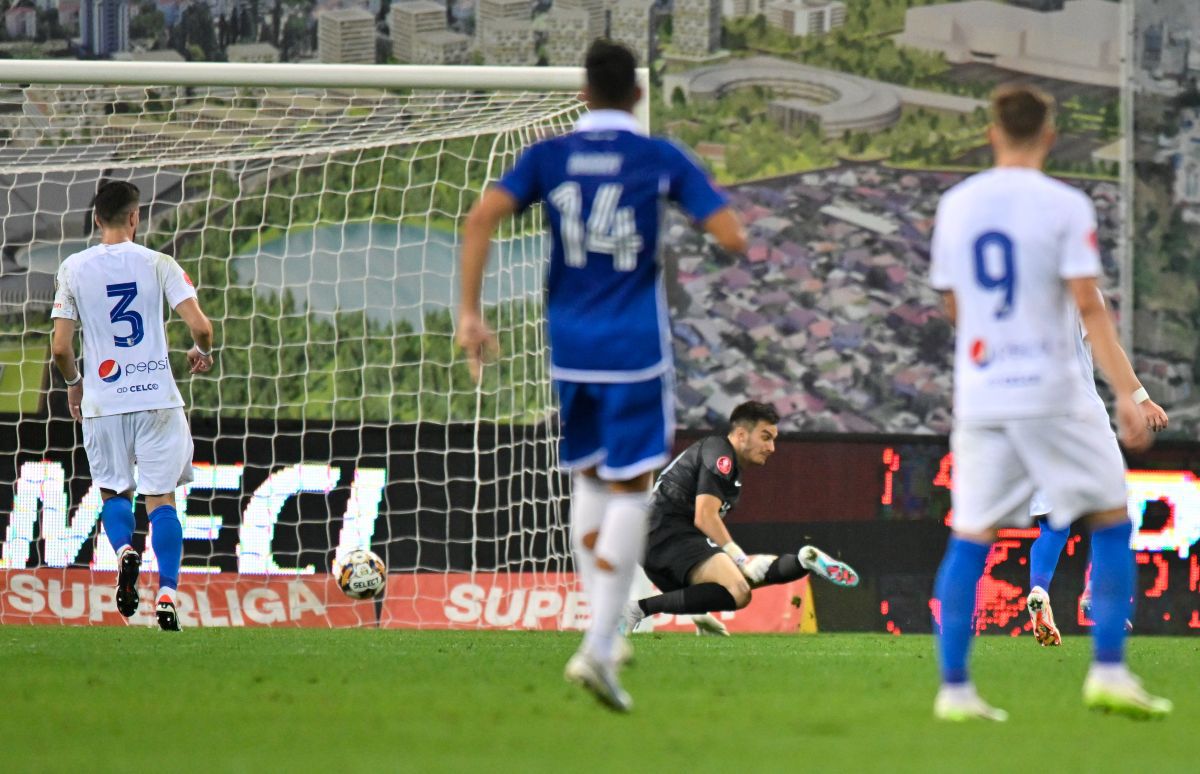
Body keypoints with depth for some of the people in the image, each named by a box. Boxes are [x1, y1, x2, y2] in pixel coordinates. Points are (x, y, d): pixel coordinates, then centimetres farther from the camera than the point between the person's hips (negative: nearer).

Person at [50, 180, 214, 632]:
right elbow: (199, 325, -10)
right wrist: (202, 353, 13)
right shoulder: (157, 264, -2)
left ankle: (124, 549, -13)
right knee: (161, 497, 5)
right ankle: (167, 593, -9)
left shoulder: (74, 269, 1)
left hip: (102, 403, 1)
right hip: (157, 398, -1)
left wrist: (74, 383, 20)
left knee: (113, 492, 17)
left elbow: (60, 348, -1)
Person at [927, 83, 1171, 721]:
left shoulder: (955, 206, 6)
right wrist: (1126, 392, -14)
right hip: (1052, 392, -4)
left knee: (971, 537, 6)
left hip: (978, 397, 4)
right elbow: (1089, 307, -13)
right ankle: (1108, 671, 0)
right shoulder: (1064, 207, -8)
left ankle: (954, 687, -1)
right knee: (1110, 522, 8)